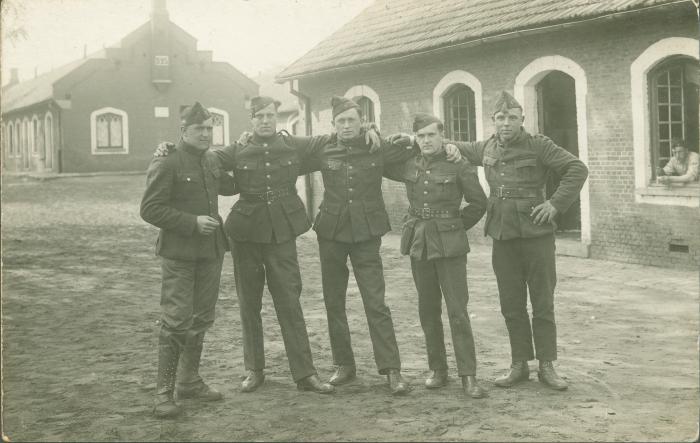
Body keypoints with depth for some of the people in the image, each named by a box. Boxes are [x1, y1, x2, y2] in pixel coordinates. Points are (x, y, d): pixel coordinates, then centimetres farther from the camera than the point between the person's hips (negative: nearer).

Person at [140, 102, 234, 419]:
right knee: (177, 321, -8)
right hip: (179, 253, -7)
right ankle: (164, 392, 1)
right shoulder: (165, 164, -11)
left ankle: (189, 380, 27)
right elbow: (150, 209, -15)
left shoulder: (211, 161, 11)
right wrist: (192, 222, -20)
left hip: (210, 251, 7)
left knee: (202, 318, 13)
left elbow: (228, 186, 30)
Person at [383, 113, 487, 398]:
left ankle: (468, 375, -2)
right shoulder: (408, 166, 6)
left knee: (457, 310, -6)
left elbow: (479, 203, 2)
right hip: (418, 245, 4)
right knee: (428, 310, 10)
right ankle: (437, 370, 20)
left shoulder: (458, 165, -5)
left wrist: (456, 226, 2)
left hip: (450, 245, -4)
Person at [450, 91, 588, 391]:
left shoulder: (538, 146, -6)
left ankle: (546, 366, 13)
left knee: (543, 305, 3)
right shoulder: (487, 149, 9)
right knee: (511, 306, 9)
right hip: (502, 237, 5)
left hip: (536, 235, -4)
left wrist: (556, 204, -14)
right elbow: (461, 150, 27)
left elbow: (577, 169, -9)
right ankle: (519, 365, 19)